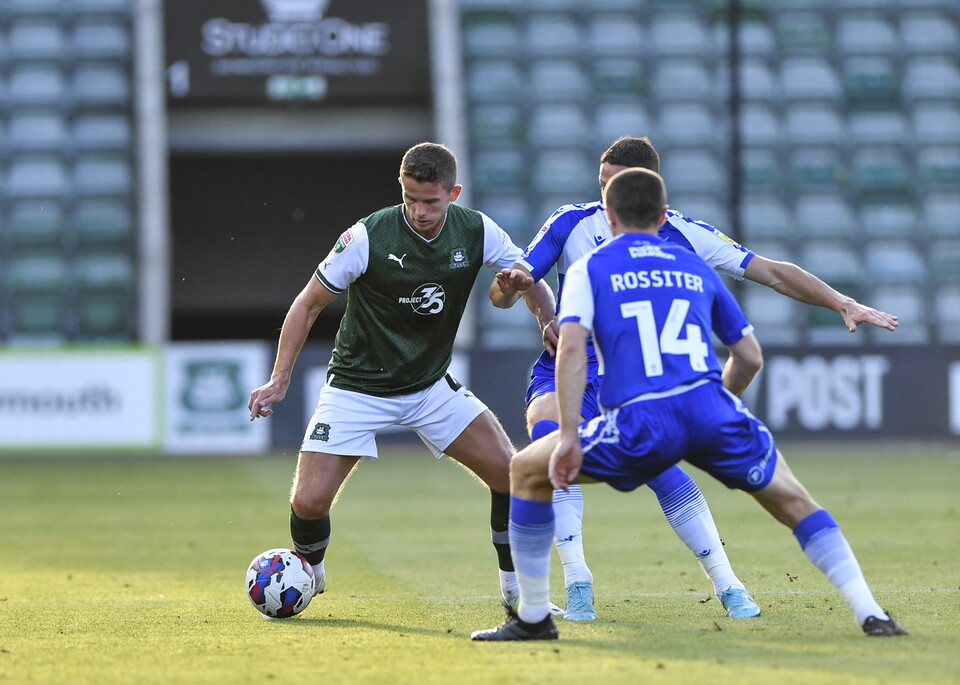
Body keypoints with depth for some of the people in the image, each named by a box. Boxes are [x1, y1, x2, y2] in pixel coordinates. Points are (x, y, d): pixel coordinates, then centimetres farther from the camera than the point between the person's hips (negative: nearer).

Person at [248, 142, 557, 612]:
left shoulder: (476, 233, -10)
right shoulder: (366, 238, -20)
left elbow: (530, 282, 5)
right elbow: (308, 304, -9)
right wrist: (279, 379, -12)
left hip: (431, 387, 3)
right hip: (356, 388, -3)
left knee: (511, 474, -10)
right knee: (309, 502, -14)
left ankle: (516, 589, 8)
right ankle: (308, 579, 19)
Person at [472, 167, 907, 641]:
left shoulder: (590, 269, 15)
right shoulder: (696, 269, 25)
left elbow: (572, 347, -3)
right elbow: (750, 357, 27)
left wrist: (568, 436, -7)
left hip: (639, 423, -3)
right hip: (711, 411, 3)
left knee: (527, 472, 17)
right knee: (794, 502, 22)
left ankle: (533, 617, 16)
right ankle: (870, 614, 9)